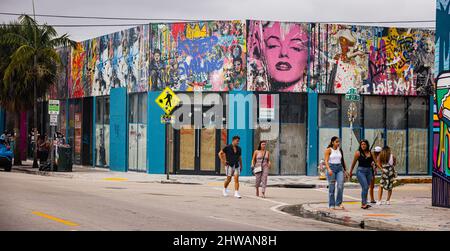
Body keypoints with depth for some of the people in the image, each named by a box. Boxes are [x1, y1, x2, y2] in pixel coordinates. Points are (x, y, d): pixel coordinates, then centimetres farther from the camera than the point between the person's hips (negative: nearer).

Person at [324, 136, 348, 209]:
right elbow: (326, 161, -10)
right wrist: (328, 169, -25)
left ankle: (339, 203, -4)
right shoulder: (329, 150, -3)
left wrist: (345, 170, 16)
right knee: (331, 187, 0)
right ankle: (331, 205, 8)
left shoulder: (340, 150, 11)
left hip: (339, 168, 4)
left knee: (340, 185, -14)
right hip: (331, 168, -4)